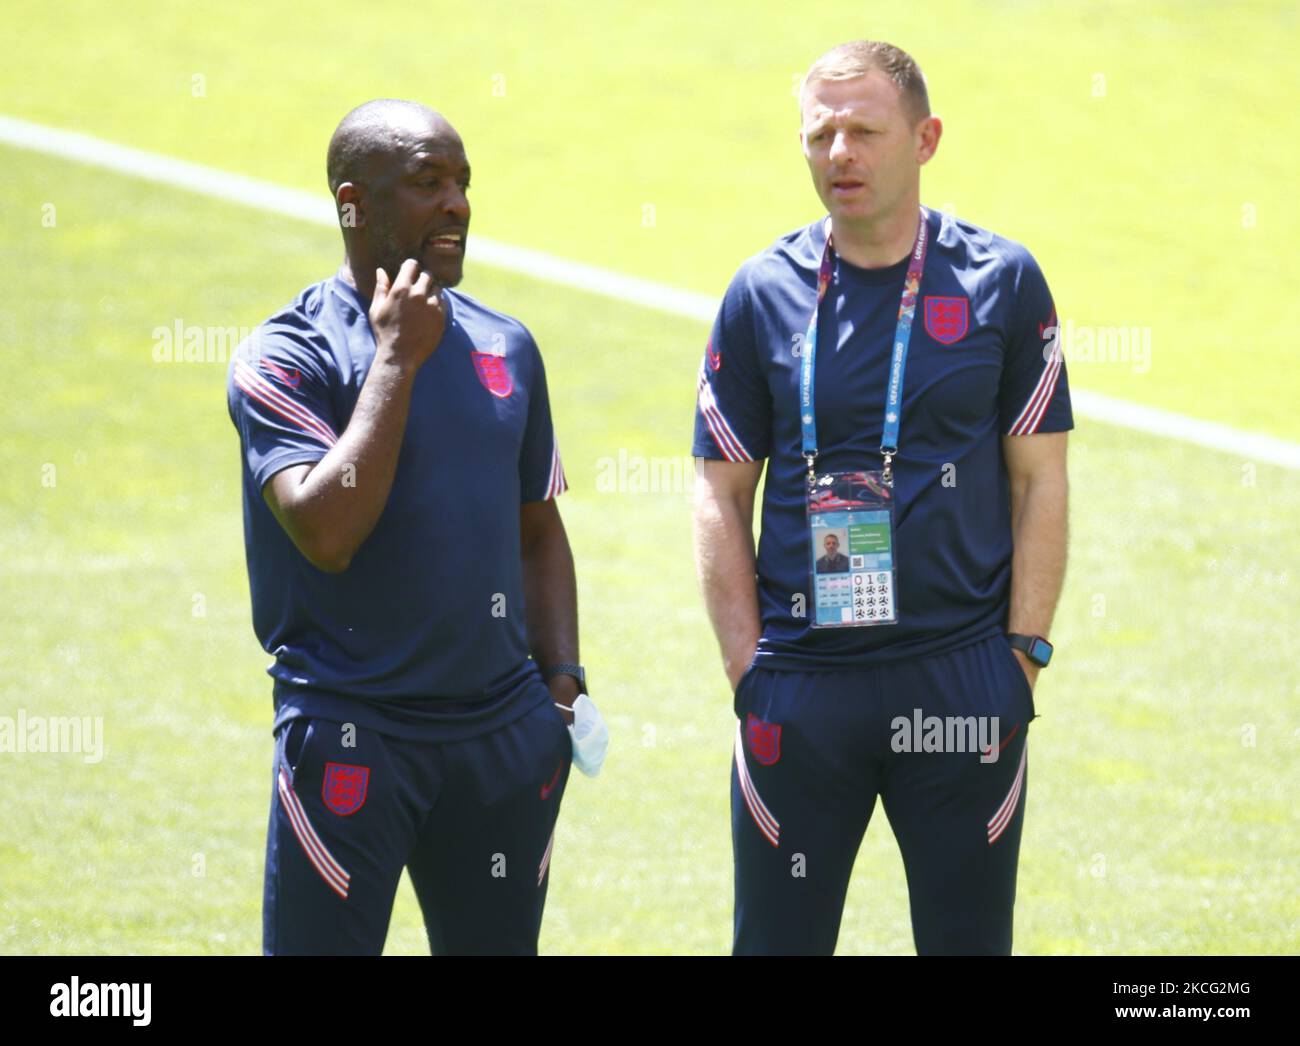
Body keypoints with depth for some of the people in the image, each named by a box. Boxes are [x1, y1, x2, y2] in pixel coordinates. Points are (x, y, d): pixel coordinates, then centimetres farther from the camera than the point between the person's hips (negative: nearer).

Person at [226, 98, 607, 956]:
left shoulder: (507, 347, 12)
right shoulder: (287, 356, -7)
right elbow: (325, 531, -21)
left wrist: (562, 680, 10)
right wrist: (397, 360, -16)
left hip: (505, 730, 5)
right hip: (350, 736, -5)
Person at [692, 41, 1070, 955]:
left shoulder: (1002, 281, 2)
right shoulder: (764, 294, 3)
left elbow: (1039, 480, 4)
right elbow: (721, 497, 6)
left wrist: (1022, 656, -3)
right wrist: (748, 667, -2)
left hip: (962, 677, -1)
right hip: (802, 686, 1)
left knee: (970, 937, 5)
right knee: (778, 938, 4)